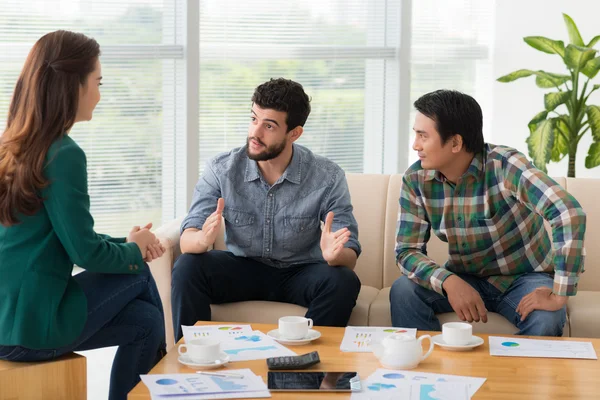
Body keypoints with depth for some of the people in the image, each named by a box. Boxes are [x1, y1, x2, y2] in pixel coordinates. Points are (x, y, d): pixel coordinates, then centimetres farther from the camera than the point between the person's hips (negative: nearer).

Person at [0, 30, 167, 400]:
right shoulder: (64, 155, -18)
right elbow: (86, 252, -14)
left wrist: (127, 244, 11)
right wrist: (134, 251, 6)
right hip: (32, 329, -8)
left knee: (144, 320, 18)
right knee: (140, 274, 12)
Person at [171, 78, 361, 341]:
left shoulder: (328, 177, -14)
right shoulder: (222, 169, -11)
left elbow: (350, 256, -14)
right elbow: (187, 240, -16)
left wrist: (335, 255, -40)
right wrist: (203, 239, -41)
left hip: (300, 273, 0)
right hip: (242, 268, 1)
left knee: (343, 281, -30)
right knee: (187, 267, -26)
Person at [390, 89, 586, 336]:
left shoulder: (503, 165, -26)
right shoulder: (415, 180, -11)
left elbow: (570, 213, -37)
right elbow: (407, 251, -11)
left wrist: (558, 296, -37)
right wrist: (448, 282, -31)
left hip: (524, 278, -3)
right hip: (465, 278, 3)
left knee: (544, 321, -33)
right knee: (403, 291, -22)